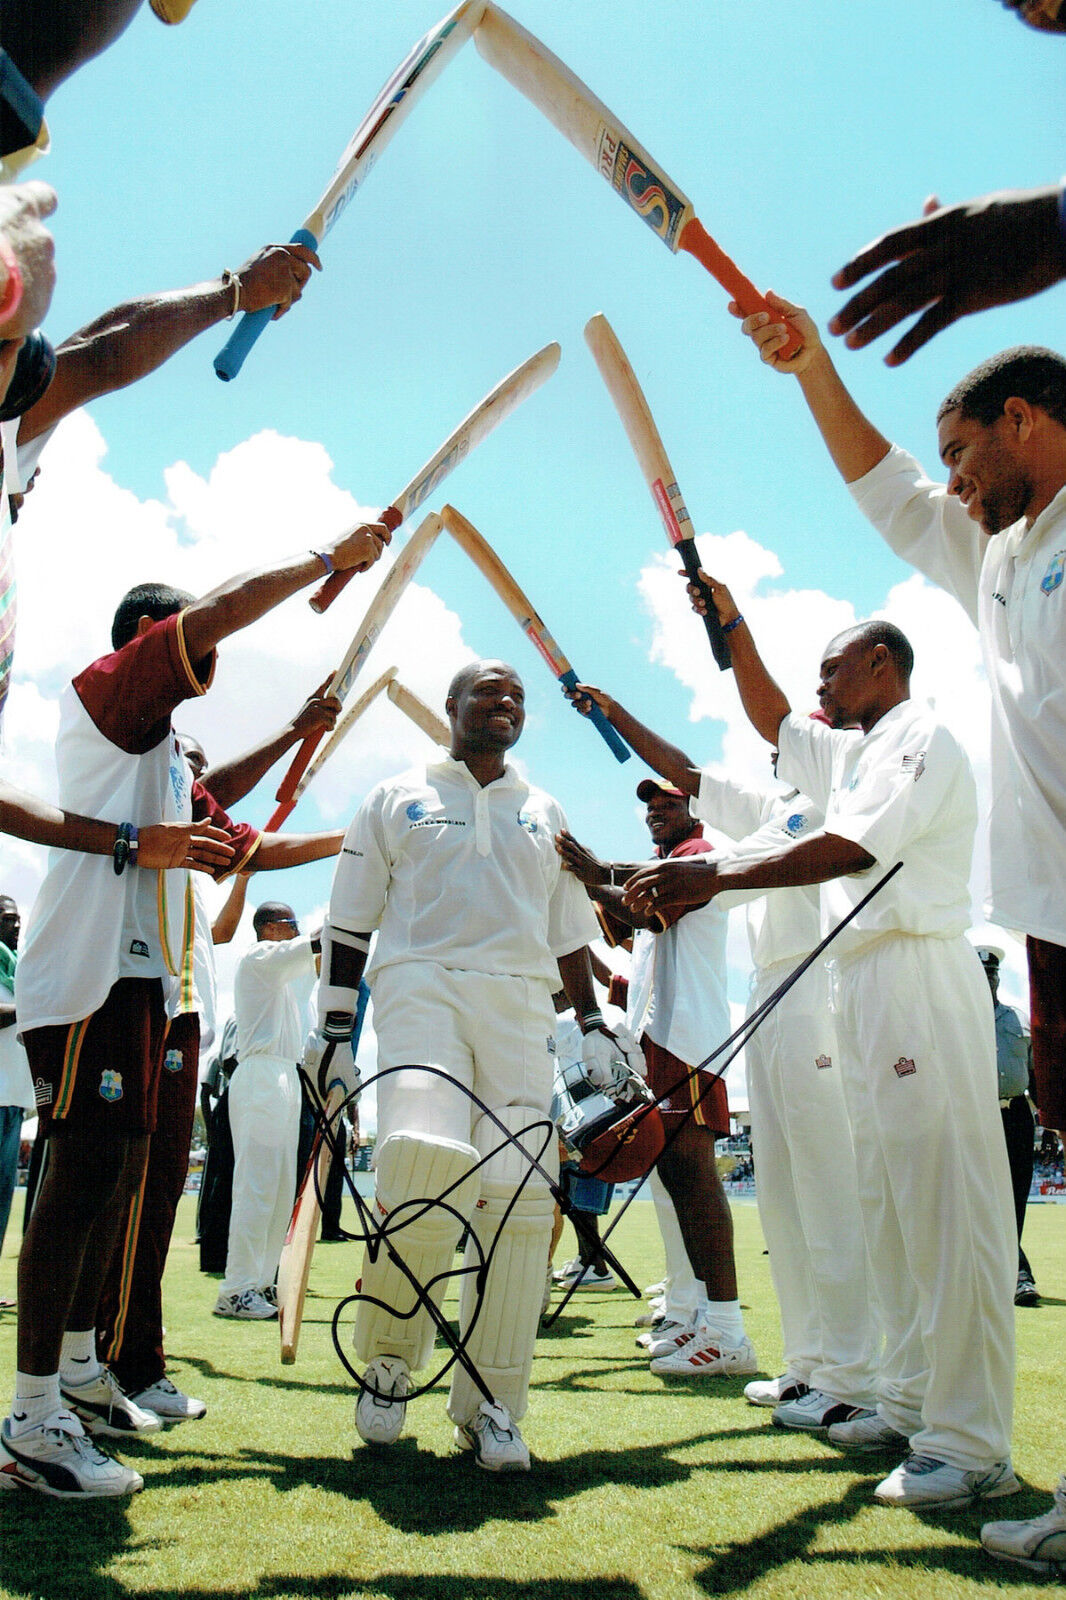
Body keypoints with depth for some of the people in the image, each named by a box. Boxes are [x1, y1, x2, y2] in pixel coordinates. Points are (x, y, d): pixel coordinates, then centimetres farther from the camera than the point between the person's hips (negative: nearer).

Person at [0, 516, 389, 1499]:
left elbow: (245, 844, 31)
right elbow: (224, 608, -14)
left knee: (116, 1179, 14)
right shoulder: (105, 691, -1)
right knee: (83, 1177, -13)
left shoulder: (168, 760, 25)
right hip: (87, 975, -10)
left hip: (139, 980, 10)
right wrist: (329, 558, -6)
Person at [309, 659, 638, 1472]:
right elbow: (349, 922, 12)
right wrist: (332, 1028, 5)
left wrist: (594, 1025, 14)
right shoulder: (396, 799, 15)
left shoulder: (546, 813, 23)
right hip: (420, 985, -3)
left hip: (520, 1003, 3)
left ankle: (491, 1403, 2)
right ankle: (388, 1358, -4)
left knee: (520, 1189, -9)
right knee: (423, 1154, -26)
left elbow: (569, 933, 25)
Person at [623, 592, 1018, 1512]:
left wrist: (717, 877, -21)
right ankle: (912, 1404, 17)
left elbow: (850, 848, -19)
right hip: (865, 981, 10)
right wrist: (731, 623, 27)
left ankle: (970, 1445, -9)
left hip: (920, 977, -10)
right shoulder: (850, 751, 24)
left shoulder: (921, 738, -5)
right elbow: (771, 719, 36)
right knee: (889, 1200, 10)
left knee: (945, 1201, -11)